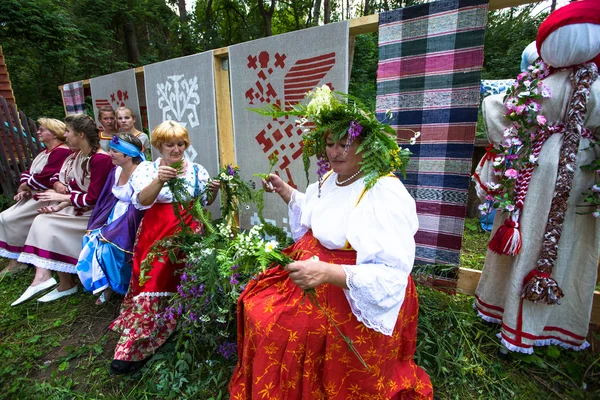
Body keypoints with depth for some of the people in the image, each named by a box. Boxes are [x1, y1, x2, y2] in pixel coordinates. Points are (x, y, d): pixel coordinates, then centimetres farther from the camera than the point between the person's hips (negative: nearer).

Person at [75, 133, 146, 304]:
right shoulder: (116, 171, 4)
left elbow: (137, 210, -23)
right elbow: (107, 199, 9)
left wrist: (111, 231, -19)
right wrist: (98, 226, 1)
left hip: (129, 224, -8)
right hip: (113, 217, 8)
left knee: (107, 245, -20)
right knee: (91, 242, -7)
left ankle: (112, 285, 7)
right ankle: (104, 284, 10)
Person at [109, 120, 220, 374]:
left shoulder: (196, 169, 7)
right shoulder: (147, 168, 3)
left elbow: (205, 203, 8)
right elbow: (142, 201, -14)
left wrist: (213, 192, -13)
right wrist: (159, 180, -32)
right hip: (156, 233, 0)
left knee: (173, 283, -4)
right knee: (152, 281, -5)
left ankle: (132, 347, 11)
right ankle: (131, 349, 15)